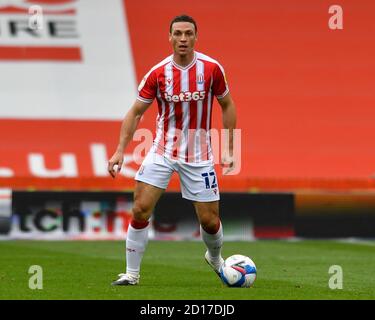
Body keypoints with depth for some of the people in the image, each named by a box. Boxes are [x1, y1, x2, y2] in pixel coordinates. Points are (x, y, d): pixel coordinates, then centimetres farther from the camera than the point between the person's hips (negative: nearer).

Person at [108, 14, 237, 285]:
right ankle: (132, 273, 2)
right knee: (141, 210, -11)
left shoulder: (211, 69, -9)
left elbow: (227, 105, 5)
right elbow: (135, 112, 0)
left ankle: (215, 258, 35)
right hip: (163, 149, 0)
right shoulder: (158, 73, -8)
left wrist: (229, 150, 3)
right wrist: (120, 150, -8)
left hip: (199, 155, 0)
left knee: (209, 220, 2)